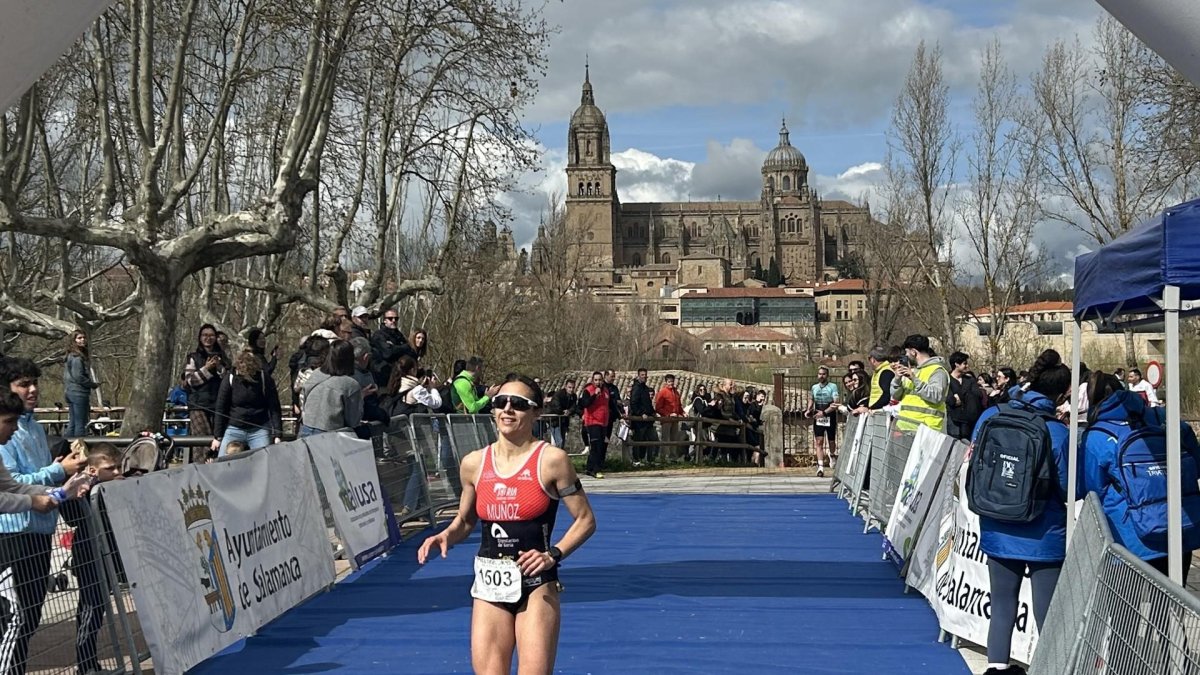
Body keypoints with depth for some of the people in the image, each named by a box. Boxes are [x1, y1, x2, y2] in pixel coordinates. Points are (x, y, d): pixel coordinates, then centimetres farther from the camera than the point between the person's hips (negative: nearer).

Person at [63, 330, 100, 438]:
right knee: (81, 423, -6)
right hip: (79, 393, -10)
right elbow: (78, 377, -20)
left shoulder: (70, 356, 15)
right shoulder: (77, 357, -14)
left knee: (72, 423, 12)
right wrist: (94, 384, -8)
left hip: (70, 392, 10)